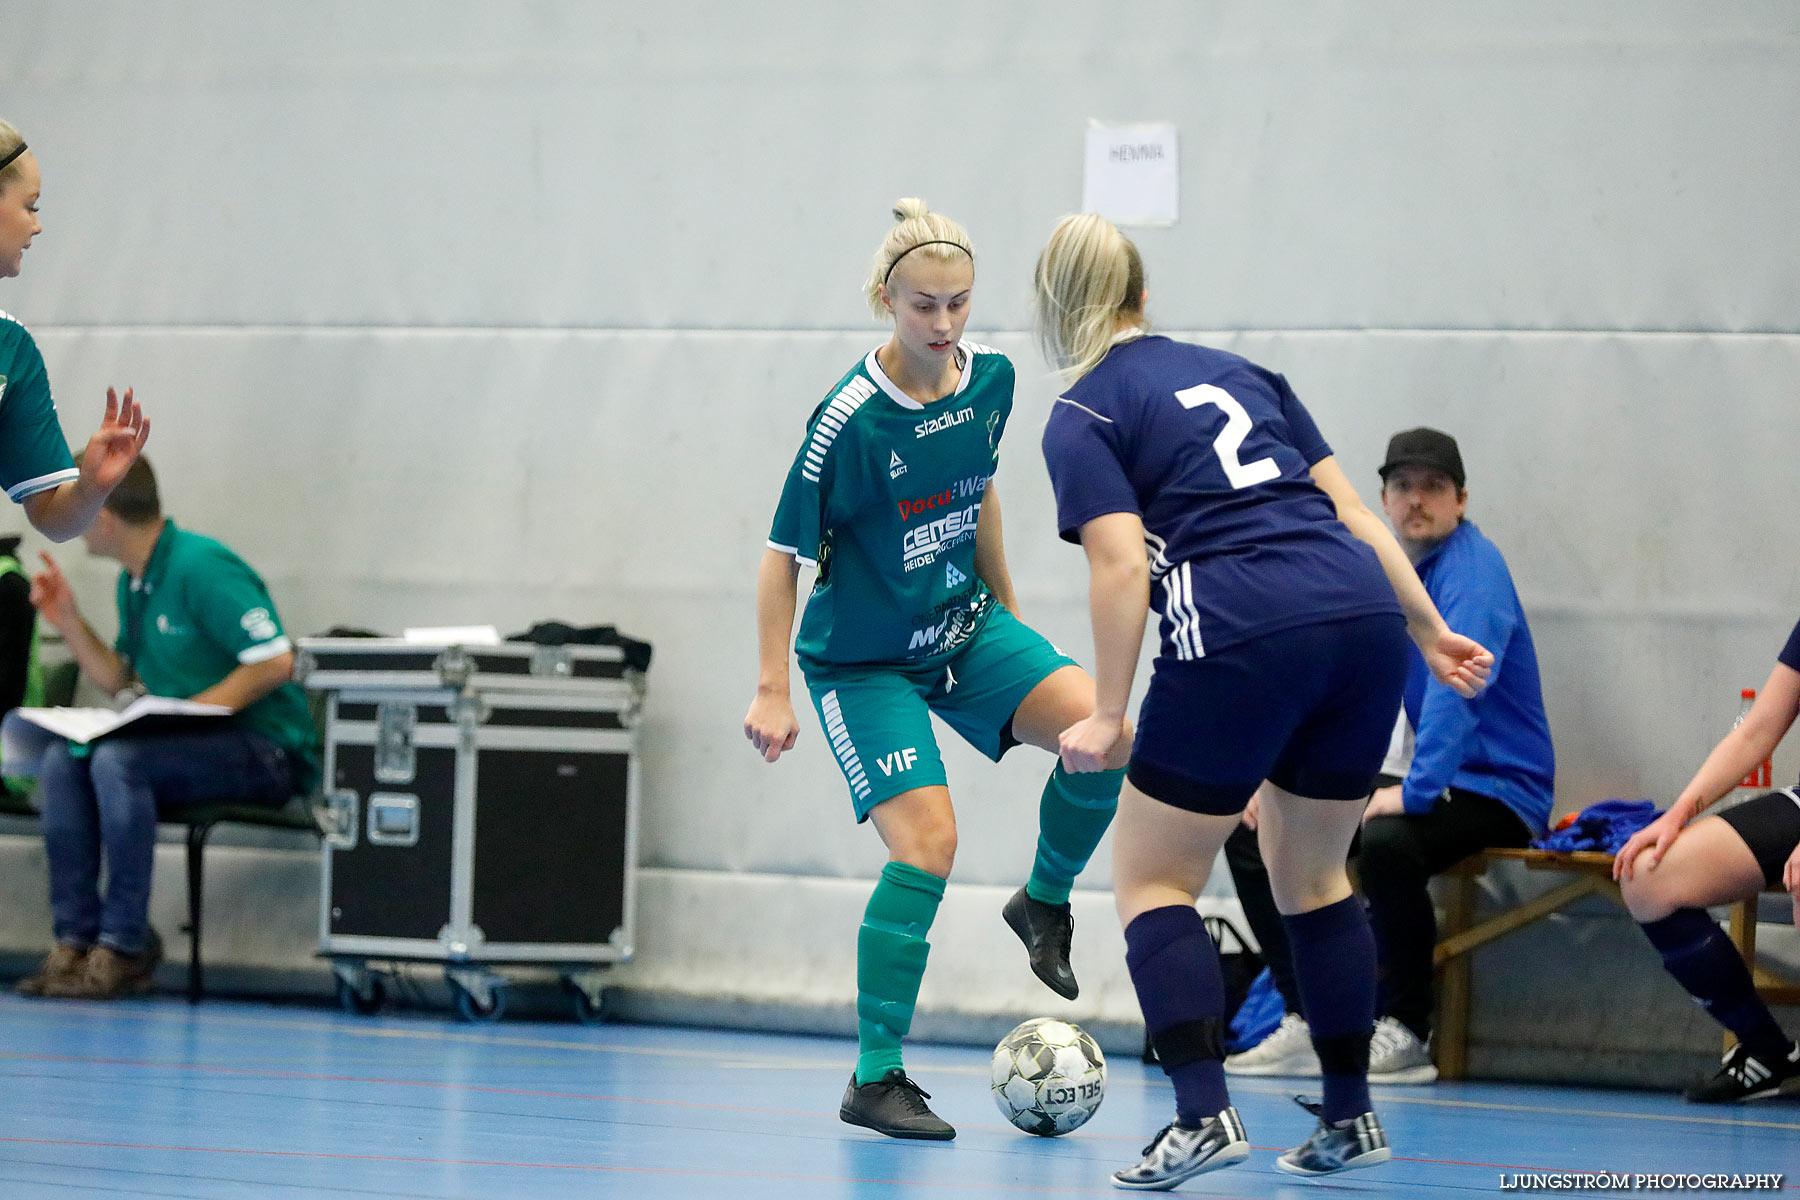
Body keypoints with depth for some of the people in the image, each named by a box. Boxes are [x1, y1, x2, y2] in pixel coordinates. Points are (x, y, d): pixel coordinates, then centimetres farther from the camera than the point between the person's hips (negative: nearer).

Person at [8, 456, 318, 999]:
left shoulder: (202, 569, -16)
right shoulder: (134, 582, 14)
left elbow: (275, 663, -20)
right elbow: (116, 679, 22)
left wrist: (192, 710, -21)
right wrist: (66, 617, 10)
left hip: (266, 751, -9)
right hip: (196, 742, 9)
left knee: (118, 760, -31)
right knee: (63, 759, -12)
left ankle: (124, 948, -25)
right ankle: (76, 940, -14)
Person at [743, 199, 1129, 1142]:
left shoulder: (990, 376, -5)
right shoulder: (850, 419, -23)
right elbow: (784, 554, -17)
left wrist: (1007, 607, 21)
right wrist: (772, 692, -19)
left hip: (965, 626, 6)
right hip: (863, 658, -6)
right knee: (927, 843, -18)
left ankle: (1045, 902, 9)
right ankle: (874, 1081, -7)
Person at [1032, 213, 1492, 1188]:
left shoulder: (1081, 419, 7)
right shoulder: (1239, 373, 24)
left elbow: (1122, 567, -6)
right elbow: (1352, 512, 20)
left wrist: (1109, 717, -5)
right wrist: (1431, 633, 21)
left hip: (1243, 640, -6)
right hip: (1363, 617, 6)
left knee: (1151, 881, 7)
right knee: (1311, 875, 23)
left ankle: (1203, 1115, -8)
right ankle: (1350, 1116, 23)